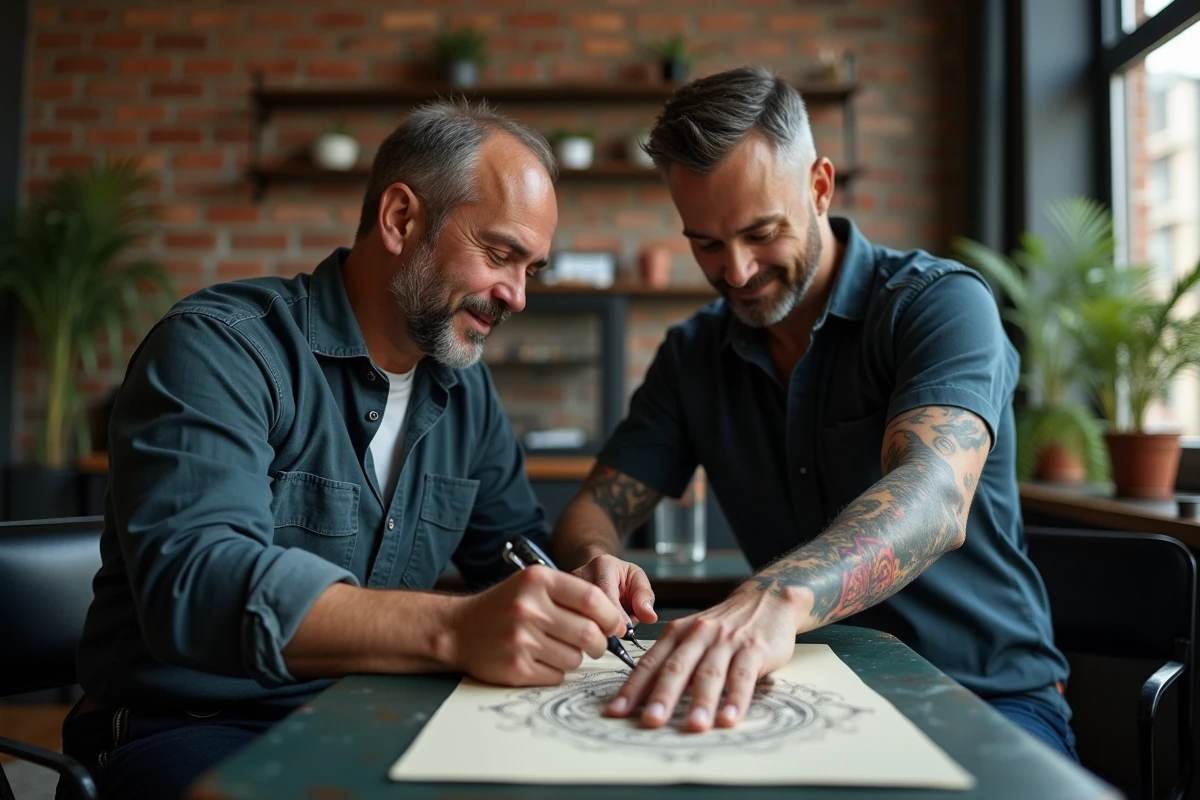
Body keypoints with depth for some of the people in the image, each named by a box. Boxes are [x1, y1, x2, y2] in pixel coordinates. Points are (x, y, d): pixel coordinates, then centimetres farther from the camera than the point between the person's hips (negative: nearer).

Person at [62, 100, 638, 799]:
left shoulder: (465, 387, 8)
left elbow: (517, 544, 16)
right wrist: (454, 629, -42)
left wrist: (577, 581, -9)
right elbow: (192, 582, -29)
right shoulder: (218, 346, -15)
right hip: (190, 732, -5)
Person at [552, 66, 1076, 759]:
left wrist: (777, 598, -51)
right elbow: (595, 509, 1)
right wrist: (592, 560, -25)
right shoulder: (693, 355, 5)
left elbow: (932, 501, -30)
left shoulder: (941, 303, -12)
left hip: (989, 694, -4)